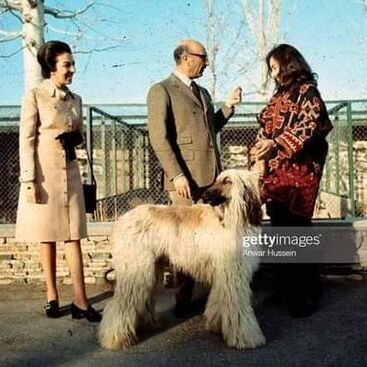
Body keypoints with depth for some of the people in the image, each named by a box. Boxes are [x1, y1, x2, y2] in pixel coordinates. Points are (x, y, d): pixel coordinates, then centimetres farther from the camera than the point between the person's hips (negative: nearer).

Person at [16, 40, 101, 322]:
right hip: (44, 172, -4)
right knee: (47, 236, 5)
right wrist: (29, 180, -13)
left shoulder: (75, 99, 11)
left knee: (73, 236, 0)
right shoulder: (34, 96, -4)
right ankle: (52, 296, 18)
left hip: (70, 171, 4)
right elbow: (26, 141, -8)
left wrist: (73, 138, 0)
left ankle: (80, 301, 2)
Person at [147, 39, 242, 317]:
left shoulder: (203, 92, 22)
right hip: (186, 177, -7)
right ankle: (183, 300, 11)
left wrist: (228, 107, 12)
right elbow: (159, 137, -11)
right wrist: (177, 175, -17)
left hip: (212, 175, 7)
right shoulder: (161, 91, -3)